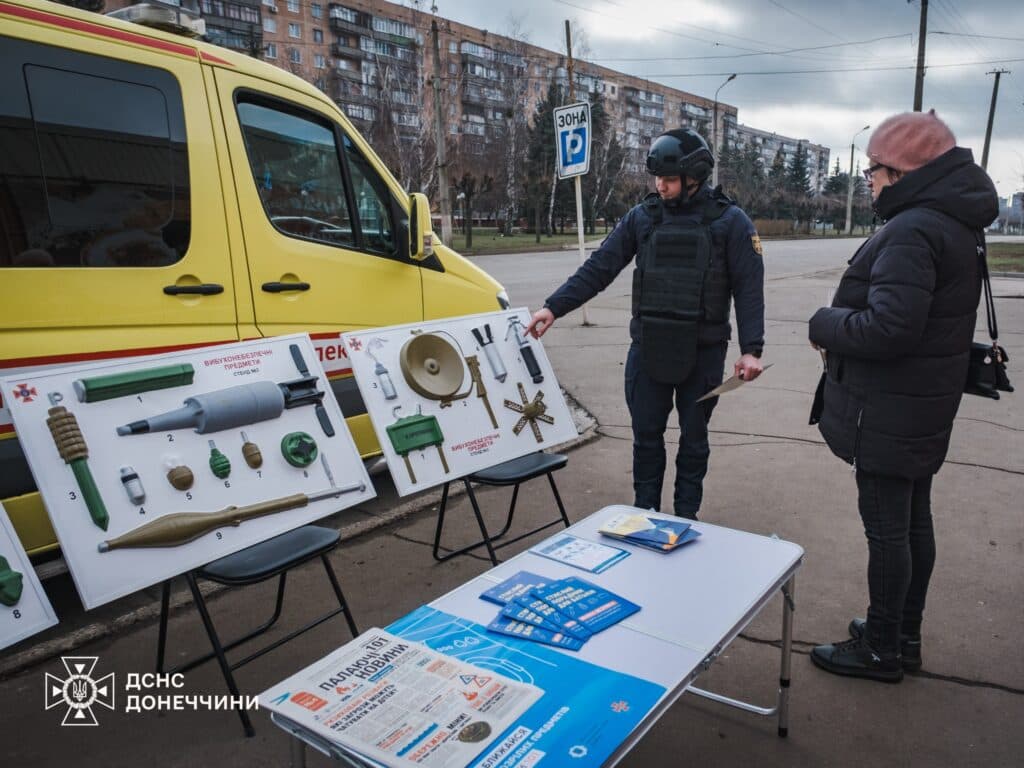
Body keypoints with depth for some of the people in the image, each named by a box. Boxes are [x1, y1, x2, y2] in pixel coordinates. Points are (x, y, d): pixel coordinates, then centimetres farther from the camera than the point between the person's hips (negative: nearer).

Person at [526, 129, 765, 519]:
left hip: (703, 351, -2)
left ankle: (686, 517, 27)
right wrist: (553, 307, -10)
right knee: (646, 434, 10)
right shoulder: (641, 217, 3)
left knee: (693, 437, 11)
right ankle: (644, 513, 26)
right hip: (648, 348, 2)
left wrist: (751, 349, -12)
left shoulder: (730, 221, -4)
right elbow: (598, 268, -1)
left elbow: (749, 289, -5)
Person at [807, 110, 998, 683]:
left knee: (887, 529, 2)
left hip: (889, 415, -10)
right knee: (914, 521, 18)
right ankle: (905, 636, 34)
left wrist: (825, 324, -12)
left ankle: (882, 650, 18)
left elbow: (889, 328, -30)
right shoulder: (956, 223, 12)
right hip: (926, 407, 10)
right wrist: (840, 322, 8)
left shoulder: (912, 231, -21)